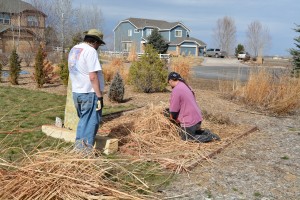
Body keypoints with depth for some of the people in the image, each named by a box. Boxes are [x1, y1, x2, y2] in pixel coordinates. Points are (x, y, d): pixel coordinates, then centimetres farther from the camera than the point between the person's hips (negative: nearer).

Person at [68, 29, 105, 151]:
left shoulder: (73, 50, 14)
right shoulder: (90, 51, -14)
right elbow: (93, 77, -19)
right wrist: (100, 96, -16)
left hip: (76, 92, 8)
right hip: (89, 92, -8)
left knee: (83, 120, 20)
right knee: (91, 122, 3)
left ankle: (78, 146, 26)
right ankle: (86, 149, 7)